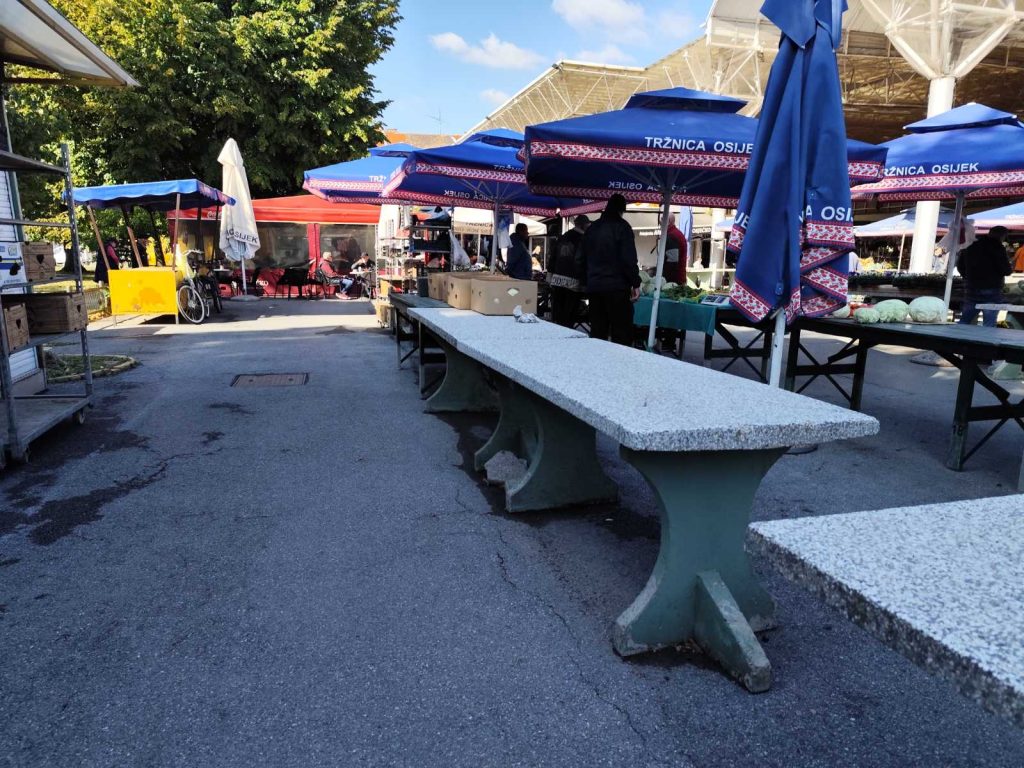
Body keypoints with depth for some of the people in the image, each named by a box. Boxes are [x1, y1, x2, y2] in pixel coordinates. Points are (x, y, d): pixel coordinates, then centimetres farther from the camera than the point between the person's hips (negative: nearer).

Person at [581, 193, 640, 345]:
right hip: (617, 286, -6)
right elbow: (629, 259, -12)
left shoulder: (592, 228, 15)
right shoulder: (621, 226, -4)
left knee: (597, 333, 9)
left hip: (594, 286, 6)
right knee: (622, 334, -4)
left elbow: (585, 258, 20)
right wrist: (635, 283, -8)